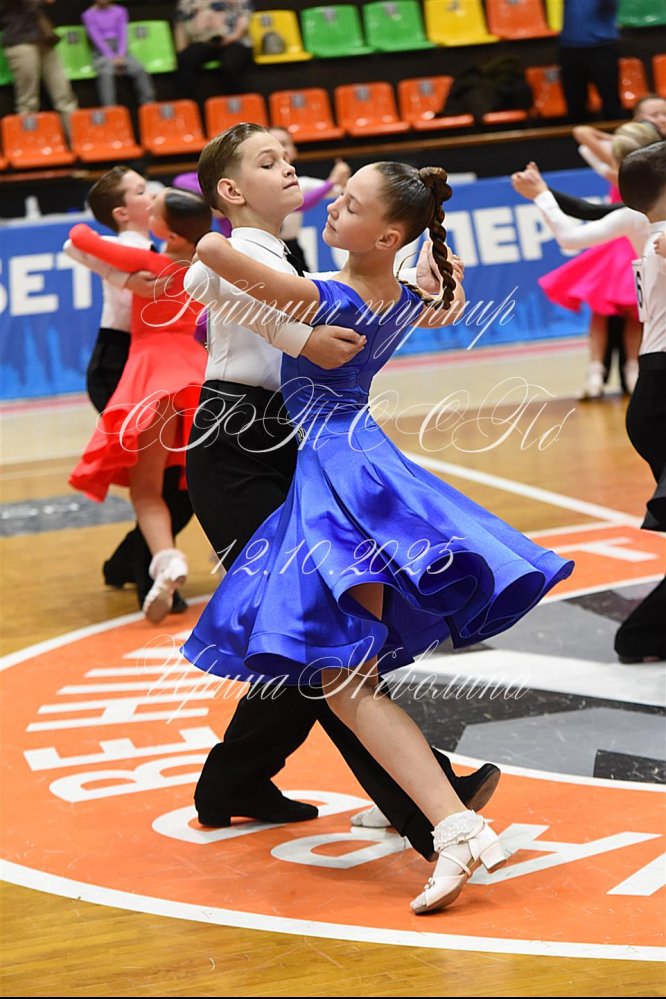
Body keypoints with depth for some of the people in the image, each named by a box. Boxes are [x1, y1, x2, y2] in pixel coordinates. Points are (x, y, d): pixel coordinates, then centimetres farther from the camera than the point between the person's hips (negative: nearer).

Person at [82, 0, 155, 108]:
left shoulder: (120, 11, 13)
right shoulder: (89, 15, 3)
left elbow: (123, 34, 4)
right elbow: (96, 38, -5)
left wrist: (120, 56, -13)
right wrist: (112, 58, -16)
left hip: (120, 51, 3)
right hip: (102, 53, -3)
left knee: (140, 70, -27)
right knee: (106, 73, -36)